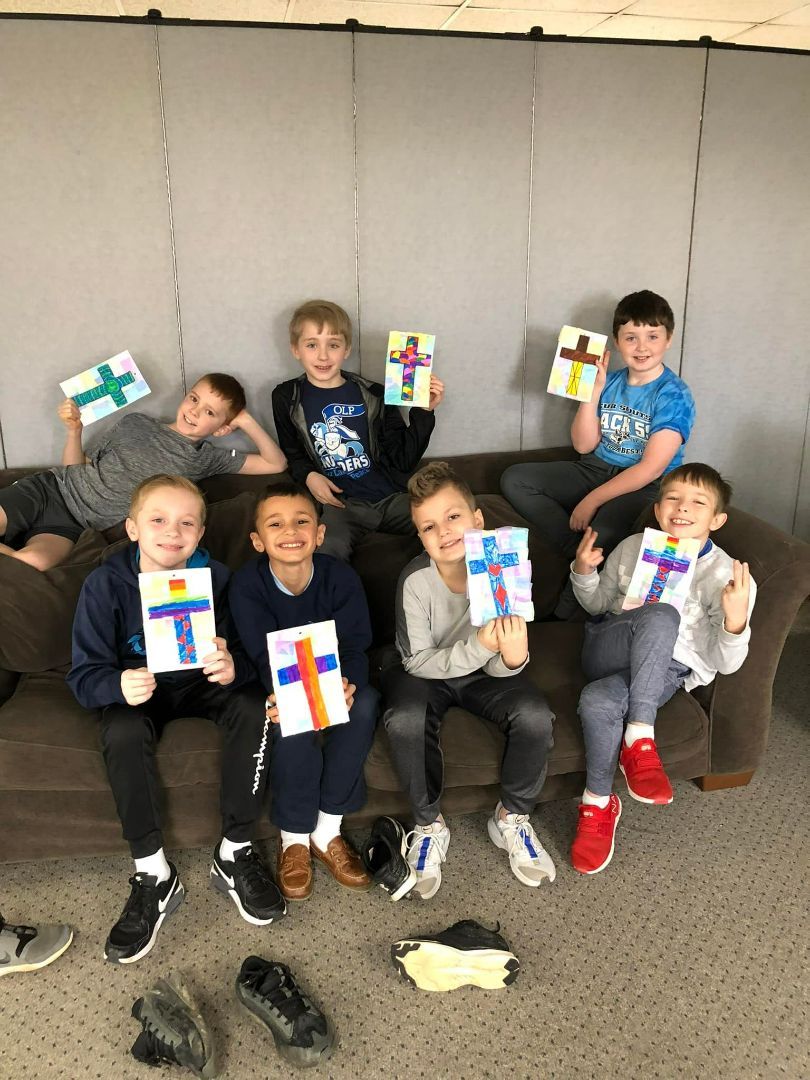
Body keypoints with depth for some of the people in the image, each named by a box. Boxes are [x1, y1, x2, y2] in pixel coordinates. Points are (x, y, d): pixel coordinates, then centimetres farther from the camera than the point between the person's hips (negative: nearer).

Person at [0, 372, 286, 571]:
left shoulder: (206, 458, 6)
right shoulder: (135, 423, 8)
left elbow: (276, 464, -1)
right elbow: (79, 468, 14)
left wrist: (247, 422, -5)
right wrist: (74, 430, -1)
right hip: (52, 487, 1)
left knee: (35, 562, -34)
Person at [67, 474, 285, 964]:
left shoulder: (217, 577, -14)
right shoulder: (106, 584, -15)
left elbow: (251, 652, -12)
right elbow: (84, 675, -15)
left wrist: (234, 666, -37)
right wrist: (119, 685, -39)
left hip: (206, 683, 1)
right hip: (141, 690, 0)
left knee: (254, 707, -28)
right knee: (122, 732, -33)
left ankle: (235, 854, -12)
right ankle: (155, 875, -15)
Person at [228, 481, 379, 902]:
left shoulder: (341, 577, -14)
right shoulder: (247, 583, -17)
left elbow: (354, 644, -18)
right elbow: (265, 653, -23)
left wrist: (348, 683, -41)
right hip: (280, 687, -1)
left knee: (366, 703, -30)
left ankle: (327, 829, -14)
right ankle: (293, 837, -9)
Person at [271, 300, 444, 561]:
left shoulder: (373, 395, 6)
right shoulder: (287, 398, 7)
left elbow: (404, 461, 5)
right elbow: (292, 453, 19)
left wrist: (424, 412, -4)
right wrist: (309, 476, -2)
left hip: (391, 497, 2)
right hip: (337, 502, -2)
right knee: (327, 549, -35)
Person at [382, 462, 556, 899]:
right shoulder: (416, 580, -25)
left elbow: (499, 667, -15)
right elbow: (418, 662, -20)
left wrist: (512, 658, -41)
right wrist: (479, 647, -36)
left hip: (482, 672, 2)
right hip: (425, 672, -1)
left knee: (535, 715, -24)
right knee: (405, 720, -32)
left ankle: (511, 818, 4)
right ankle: (429, 824, -4)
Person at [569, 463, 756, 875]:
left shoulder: (726, 575, -6)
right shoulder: (632, 547, 5)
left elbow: (725, 664, -7)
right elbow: (597, 605, 20)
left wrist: (736, 621, -28)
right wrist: (583, 572, 0)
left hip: (664, 670, -3)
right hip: (608, 650, 3)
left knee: (596, 700, -37)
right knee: (660, 615, -33)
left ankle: (599, 804, -15)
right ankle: (640, 737, -24)